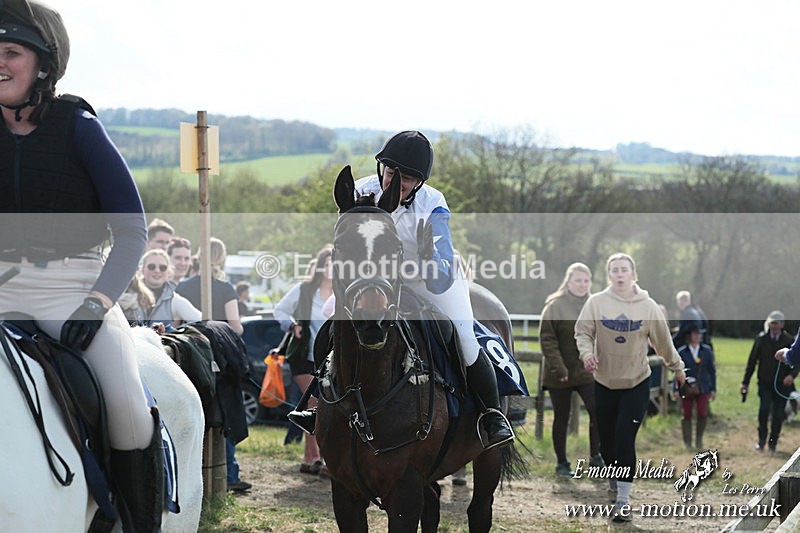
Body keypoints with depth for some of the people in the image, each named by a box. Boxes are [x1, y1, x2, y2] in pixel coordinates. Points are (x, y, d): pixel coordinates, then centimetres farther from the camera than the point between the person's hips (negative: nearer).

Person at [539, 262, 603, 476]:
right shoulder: (555, 306, -6)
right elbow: (546, 339, -10)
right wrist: (557, 367, -18)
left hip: (587, 371, 3)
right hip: (560, 375, -3)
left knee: (598, 413, -9)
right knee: (561, 418, 6)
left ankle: (595, 456, 7)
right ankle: (561, 463, 17)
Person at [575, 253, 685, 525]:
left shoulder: (648, 306, -5)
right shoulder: (596, 302, -5)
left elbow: (663, 341, 5)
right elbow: (583, 332, -4)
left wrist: (677, 368, 15)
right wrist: (587, 354, -25)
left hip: (637, 383, -2)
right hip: (604, 382, 2)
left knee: (625, 439, -11)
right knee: (606, 439, 10)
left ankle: (623, 499, -6)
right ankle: (614, 479, 39)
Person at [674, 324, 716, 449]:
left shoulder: (706, 350, 4)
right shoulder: (681, 352, -1)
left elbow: (712, 371, 8)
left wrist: (713, 389, 5)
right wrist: (676, 389, -3)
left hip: (703, 388, 1)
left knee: (703, 414, -7)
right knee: (687, 415, 2)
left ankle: (699, 437, 16)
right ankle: (687, 442, 13)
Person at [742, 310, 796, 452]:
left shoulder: (789, 341, 3)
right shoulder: (761, 339, 3)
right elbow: (752, 361, 8)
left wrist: (792, 375, -19)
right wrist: (745, 382, 6)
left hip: (782, 383, 1)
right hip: (765, 382, -1)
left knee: (778, 414, 2)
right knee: (764, 408, -19)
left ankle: (773, 442, 17)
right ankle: (761, 439, -5)